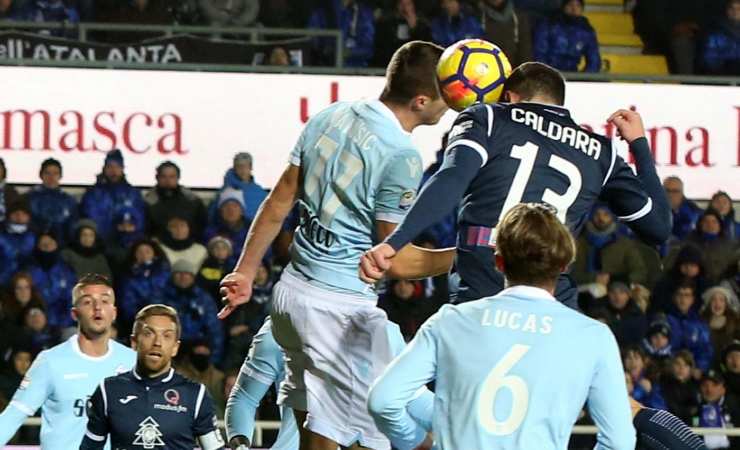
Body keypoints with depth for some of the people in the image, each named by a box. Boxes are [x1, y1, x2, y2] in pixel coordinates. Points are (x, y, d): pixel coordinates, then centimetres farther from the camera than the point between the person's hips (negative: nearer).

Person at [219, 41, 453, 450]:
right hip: (341, 306, -9)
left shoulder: (331, 117, 6)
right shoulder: (401, 157, -17)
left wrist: (245, 272, 19)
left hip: (292, 292, 9)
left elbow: (279, 202, 12)